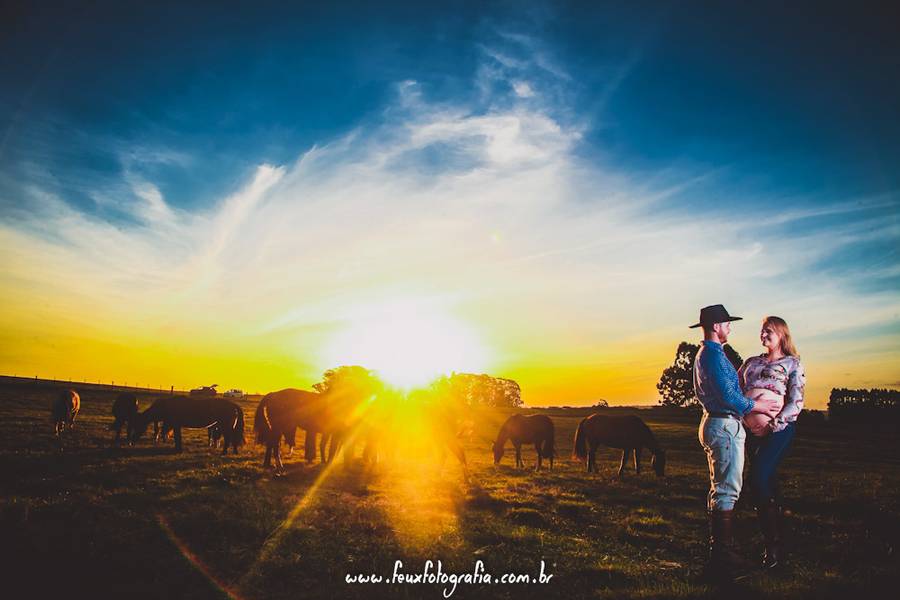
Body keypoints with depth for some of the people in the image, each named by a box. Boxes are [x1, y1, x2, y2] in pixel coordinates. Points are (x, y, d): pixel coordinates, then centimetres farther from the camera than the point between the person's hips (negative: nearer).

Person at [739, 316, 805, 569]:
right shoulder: (751, 363, 18)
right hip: (753, 430, 5)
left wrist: (773, 425, -16)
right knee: (766, 481, 8)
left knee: (759, 479, -17)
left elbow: (796, 403, -5)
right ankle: (776, 542, 18)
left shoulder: (792, 364, 3)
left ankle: (773, 545, -6)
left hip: (779, 428, -5)